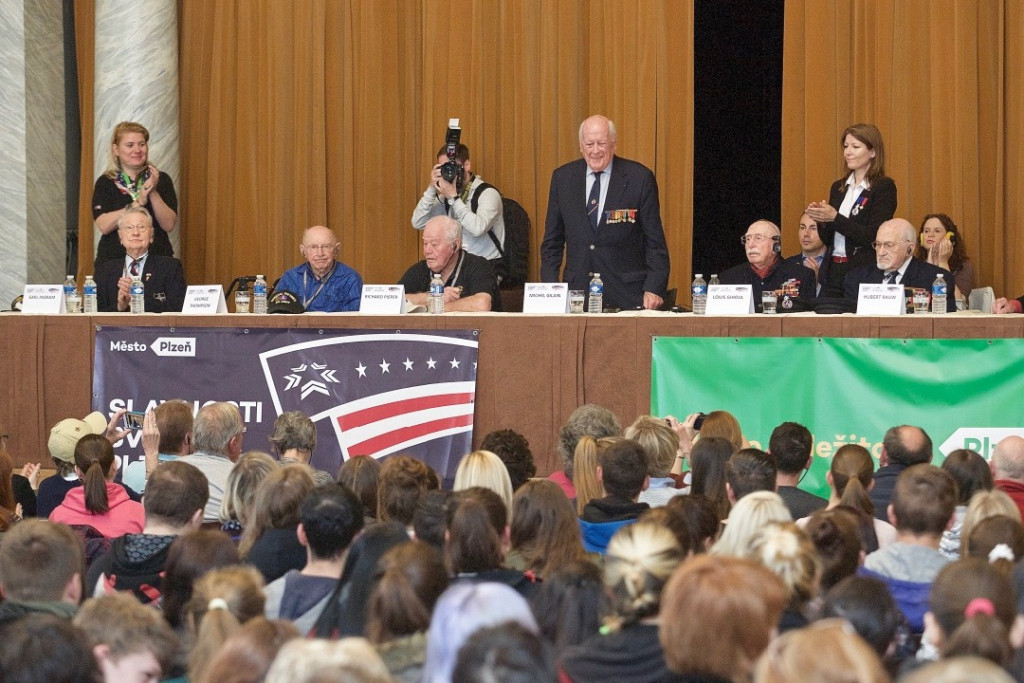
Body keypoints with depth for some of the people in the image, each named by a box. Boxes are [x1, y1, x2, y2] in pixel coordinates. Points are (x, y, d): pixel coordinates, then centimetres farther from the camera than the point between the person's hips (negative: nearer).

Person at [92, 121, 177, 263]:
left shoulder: (162, 180, 5)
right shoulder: (105, 183, 4)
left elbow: (169, 225, -4)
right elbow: (104, 226, -11)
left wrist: (153, 193, -16)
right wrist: (138, 203, -19)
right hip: (114, 260, 0)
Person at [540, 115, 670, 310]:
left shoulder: (639, 178, -3)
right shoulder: (562, 178, 6)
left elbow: (655, 242, -1)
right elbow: (552, 241, 11)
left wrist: (654, 290, -9)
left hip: (627, 294, -2)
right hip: (577, 292, 2)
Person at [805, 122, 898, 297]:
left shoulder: (884, 187, -6)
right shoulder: (838, 187, 14)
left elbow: (873, 237, -15)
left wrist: (835, 218, -18)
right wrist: (821, 220, -4)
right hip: (834, 273, 6)